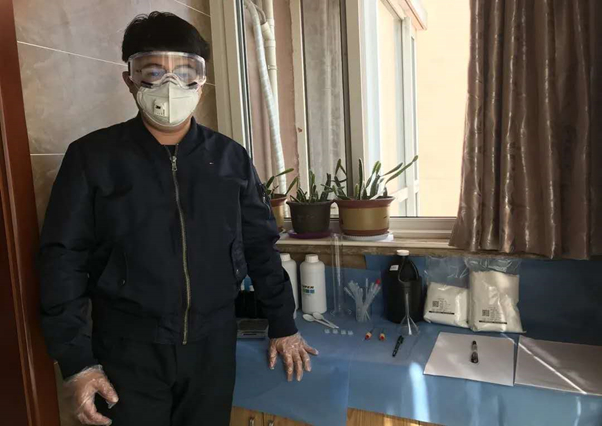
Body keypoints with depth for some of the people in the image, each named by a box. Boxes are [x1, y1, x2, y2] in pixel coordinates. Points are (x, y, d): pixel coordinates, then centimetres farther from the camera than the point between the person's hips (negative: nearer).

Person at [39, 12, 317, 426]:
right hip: (129, 351, -1)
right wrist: (77, 361, -7)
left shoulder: (230, 158, 0)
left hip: (213, 345, 2)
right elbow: (64, 260, -4)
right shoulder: (92, 157, -5)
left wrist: (283, 325, 8)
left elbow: (260, 246, 5)